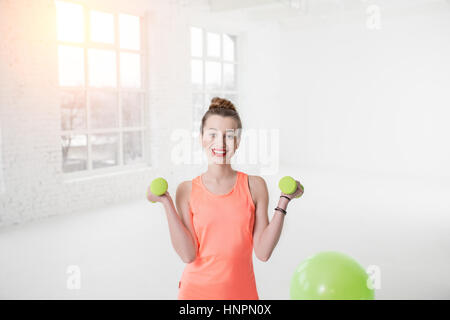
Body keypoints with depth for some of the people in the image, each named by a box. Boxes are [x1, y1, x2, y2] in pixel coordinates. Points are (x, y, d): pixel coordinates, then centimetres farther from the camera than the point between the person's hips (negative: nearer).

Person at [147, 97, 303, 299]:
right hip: (197, 290, 0)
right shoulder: (187, 190, -6)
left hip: (242, 291, 1)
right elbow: (188, 254, -13)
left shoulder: (255, 186, -6)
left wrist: (283, 202, -13)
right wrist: (166, 203, -16)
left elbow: (262, 252, -9)